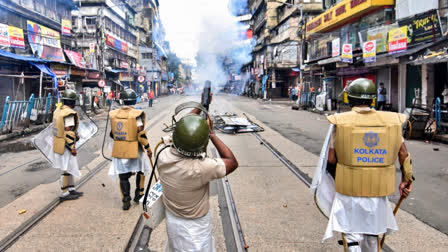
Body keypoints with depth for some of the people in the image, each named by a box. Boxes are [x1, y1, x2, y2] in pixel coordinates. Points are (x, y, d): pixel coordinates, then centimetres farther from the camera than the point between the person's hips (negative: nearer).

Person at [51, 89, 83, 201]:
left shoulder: (58, 110, 8)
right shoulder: (69, 114, -21)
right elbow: (68, 132, -23)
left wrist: (75, 135, 13)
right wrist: (72, 148, -17)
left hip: (57, 144, 9)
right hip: (65, 146, -9)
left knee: (70, 167, 19)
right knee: (66, 169, 1)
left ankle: (71, 189, 28)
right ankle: (64, 194, 10)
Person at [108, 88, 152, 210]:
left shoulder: (113, 114, 0)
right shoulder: (137, 114, -14)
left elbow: (112, 133, 8)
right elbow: (141, 134, -15)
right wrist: (148, 148, -3)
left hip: (119, 150, 3)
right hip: (134, 150, -3)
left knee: (123, 176, 11)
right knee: (140, 170, 22)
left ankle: (126, 201, 12)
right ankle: (139, 194, 27)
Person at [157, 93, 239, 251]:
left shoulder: (163, 156, -21)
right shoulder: (200, 168, -39)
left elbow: (183, 128, -2)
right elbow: (232, 162, -20)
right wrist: (212, 133, -16)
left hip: (172, 220, 5)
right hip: (195, 227, -5)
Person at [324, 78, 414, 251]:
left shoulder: (340, 122, -10)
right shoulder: (391, 120, -2)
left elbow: (331, 159, -8)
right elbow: (404, 154, 2)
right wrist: (406, 179, 15)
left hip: (349, 190, -3)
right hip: (378, 190, 3)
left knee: (351, 234, 8)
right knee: (372, 234, 23)